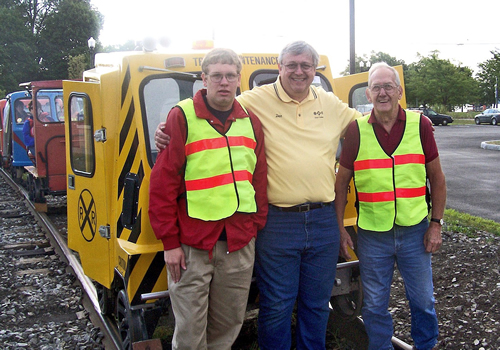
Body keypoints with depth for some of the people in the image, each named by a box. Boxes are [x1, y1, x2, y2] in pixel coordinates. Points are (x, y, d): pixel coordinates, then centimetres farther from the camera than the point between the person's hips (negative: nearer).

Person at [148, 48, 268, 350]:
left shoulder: (251, 122, 10)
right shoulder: (182, 116, -4)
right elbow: (163, 182, -7)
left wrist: (256, 227, 7)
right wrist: (170, 242, -9)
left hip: (240, 244, 4)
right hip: (193, 243, -4)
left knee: (230, 324, 15)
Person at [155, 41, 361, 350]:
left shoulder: (332, 104, 10)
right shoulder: (256, 101, -4)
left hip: (323, 220, 5)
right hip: (277, 222, -4)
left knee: (317, 304, 18)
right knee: (276, 306, 8)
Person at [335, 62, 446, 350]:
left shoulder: (420, 125, -3)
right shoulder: (356, 130, -4)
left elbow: (437, 178, 3)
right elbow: (341, 182, 1)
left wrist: (436, 223, -1)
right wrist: (339, 228, -2)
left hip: (415, 230, 1)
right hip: (372, 233, 0)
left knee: (423, 299, 17)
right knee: (375, 304, 12)